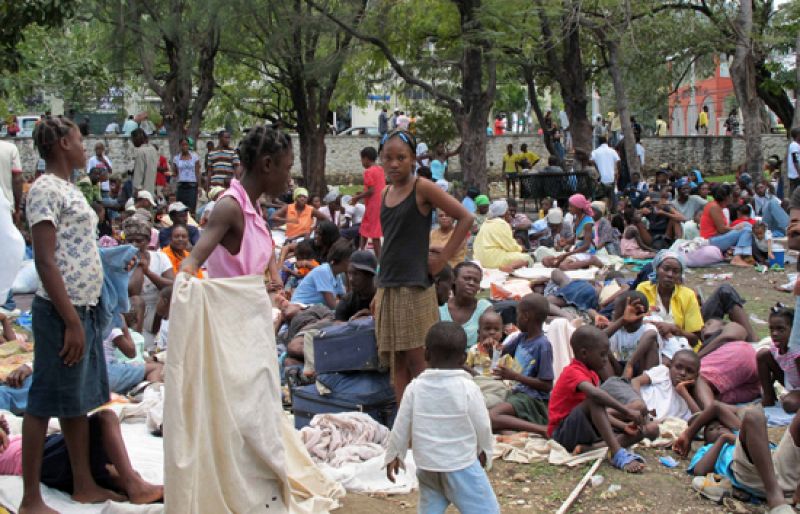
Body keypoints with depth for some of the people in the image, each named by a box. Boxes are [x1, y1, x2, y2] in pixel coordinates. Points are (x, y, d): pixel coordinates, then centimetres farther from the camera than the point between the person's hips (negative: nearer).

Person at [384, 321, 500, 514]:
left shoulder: (415, 388, -6)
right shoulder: (468, 388, -14)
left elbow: (401, 426, 0)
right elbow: (482, 426, -4)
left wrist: (394, 454, 16)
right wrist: (485, 451, 15)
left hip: (426, 466, 4)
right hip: (462, 466, -4)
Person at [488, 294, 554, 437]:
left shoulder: (543, 345, -14)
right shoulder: (522, 338, 9)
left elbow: (547, 386, -16)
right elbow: (501, 351, 25)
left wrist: (514, 376, -18)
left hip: (534, 399, -10)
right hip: (518, 393, 10)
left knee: (489, 419, -30)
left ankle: (542, 430, -27)